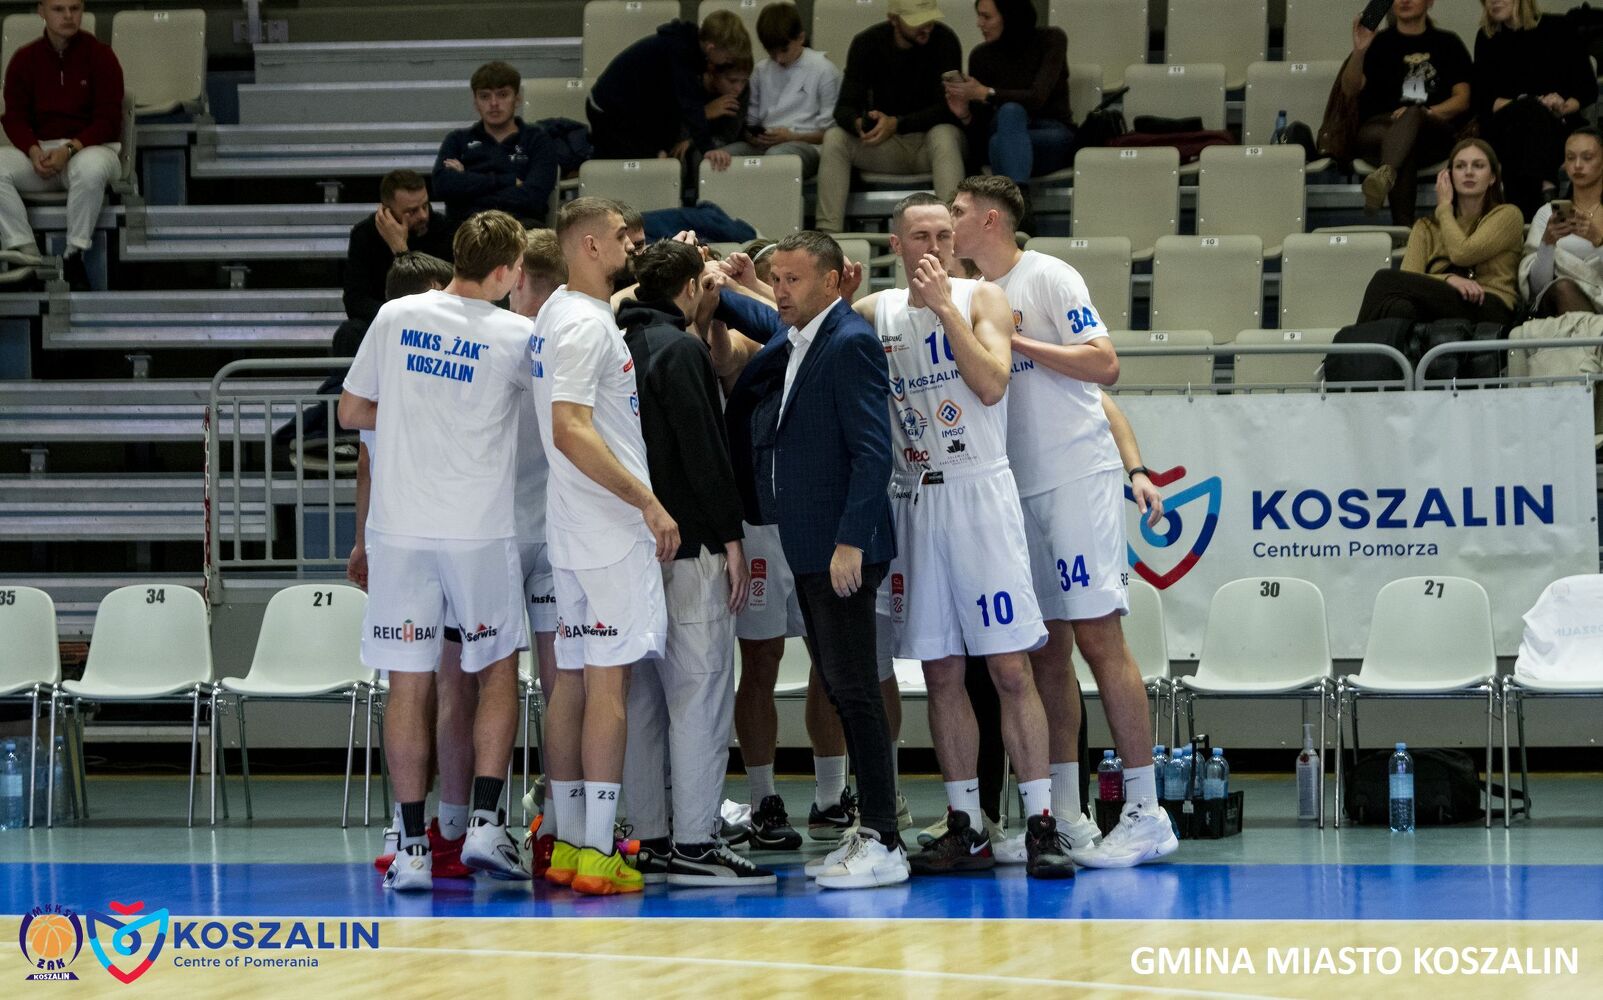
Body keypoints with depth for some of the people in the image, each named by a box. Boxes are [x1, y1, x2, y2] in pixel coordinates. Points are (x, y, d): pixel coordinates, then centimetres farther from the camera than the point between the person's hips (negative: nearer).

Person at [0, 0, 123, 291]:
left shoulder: (100, 55, -2)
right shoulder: (25, 59, 7)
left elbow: (108, 120, -7)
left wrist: (69, 150, -23)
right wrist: (35, 152, -18)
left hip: (89, 147, -3)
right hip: (39, 149, 3)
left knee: (90, 168, -40)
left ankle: (74, 256, -25)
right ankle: (27, 254, -25)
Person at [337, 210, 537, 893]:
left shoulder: (396, 317, 2)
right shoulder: (516, 336, -5)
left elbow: (351, 412, 9)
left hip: (401, 527, 2)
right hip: (481, 529, -2)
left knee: (408, 683, 3)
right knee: (498, 672, 13)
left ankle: (412, 848, 4)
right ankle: (486, 824, 4)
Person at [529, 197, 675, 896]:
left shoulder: (560, 314, 15)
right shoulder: (586, 324, -15)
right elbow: (571, 431, -24)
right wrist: (647, 500, -22)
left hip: (573, 525, 10)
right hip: (609, 529, -10)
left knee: (574, 677, 10)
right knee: (609, 680, -9)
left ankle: (566, 844, 14)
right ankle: (596, 854, -10)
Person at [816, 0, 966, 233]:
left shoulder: (944, 40, -13)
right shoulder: (867, 43, -6)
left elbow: (947, 108, -18)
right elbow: (844, 108, -10)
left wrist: (896, 124, -33)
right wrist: (858, 124, -36)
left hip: (928, 141, -3)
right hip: (887, 147, 3)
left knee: (944, 135, -36)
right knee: (834, 137, -22)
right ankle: (828, 233, -28)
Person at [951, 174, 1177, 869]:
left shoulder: (1048, 278, -6)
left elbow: (1104, 364, -14)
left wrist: (1016, 341, -15)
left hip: (1077, 475, -8)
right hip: (1016, 487, 8)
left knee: (1098, 637, -11)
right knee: (1045, 649, 7)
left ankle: (1146, 813, -12)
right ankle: (1064, 813, 11)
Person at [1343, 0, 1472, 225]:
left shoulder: (1447, 43, 21)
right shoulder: (1378, 42, 19)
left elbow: (1462, 99, 10)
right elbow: (1350, 89, 5)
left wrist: (1426, 113, -10)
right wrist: (1359, 52, -15)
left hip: (1434, 131, -1)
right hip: (1378, 126, 1)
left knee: (1413, 114, -39)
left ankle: (1386, 174, -68)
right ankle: (1403, 227, -53)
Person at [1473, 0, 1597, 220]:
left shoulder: (1556, 30, 6)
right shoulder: (1487, 38, 12)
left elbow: (1588, 89, 5)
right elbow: (1481, 99, 3)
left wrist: (1563, 107, -16)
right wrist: (1518, 106, -15)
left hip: (1558, 127, 0)